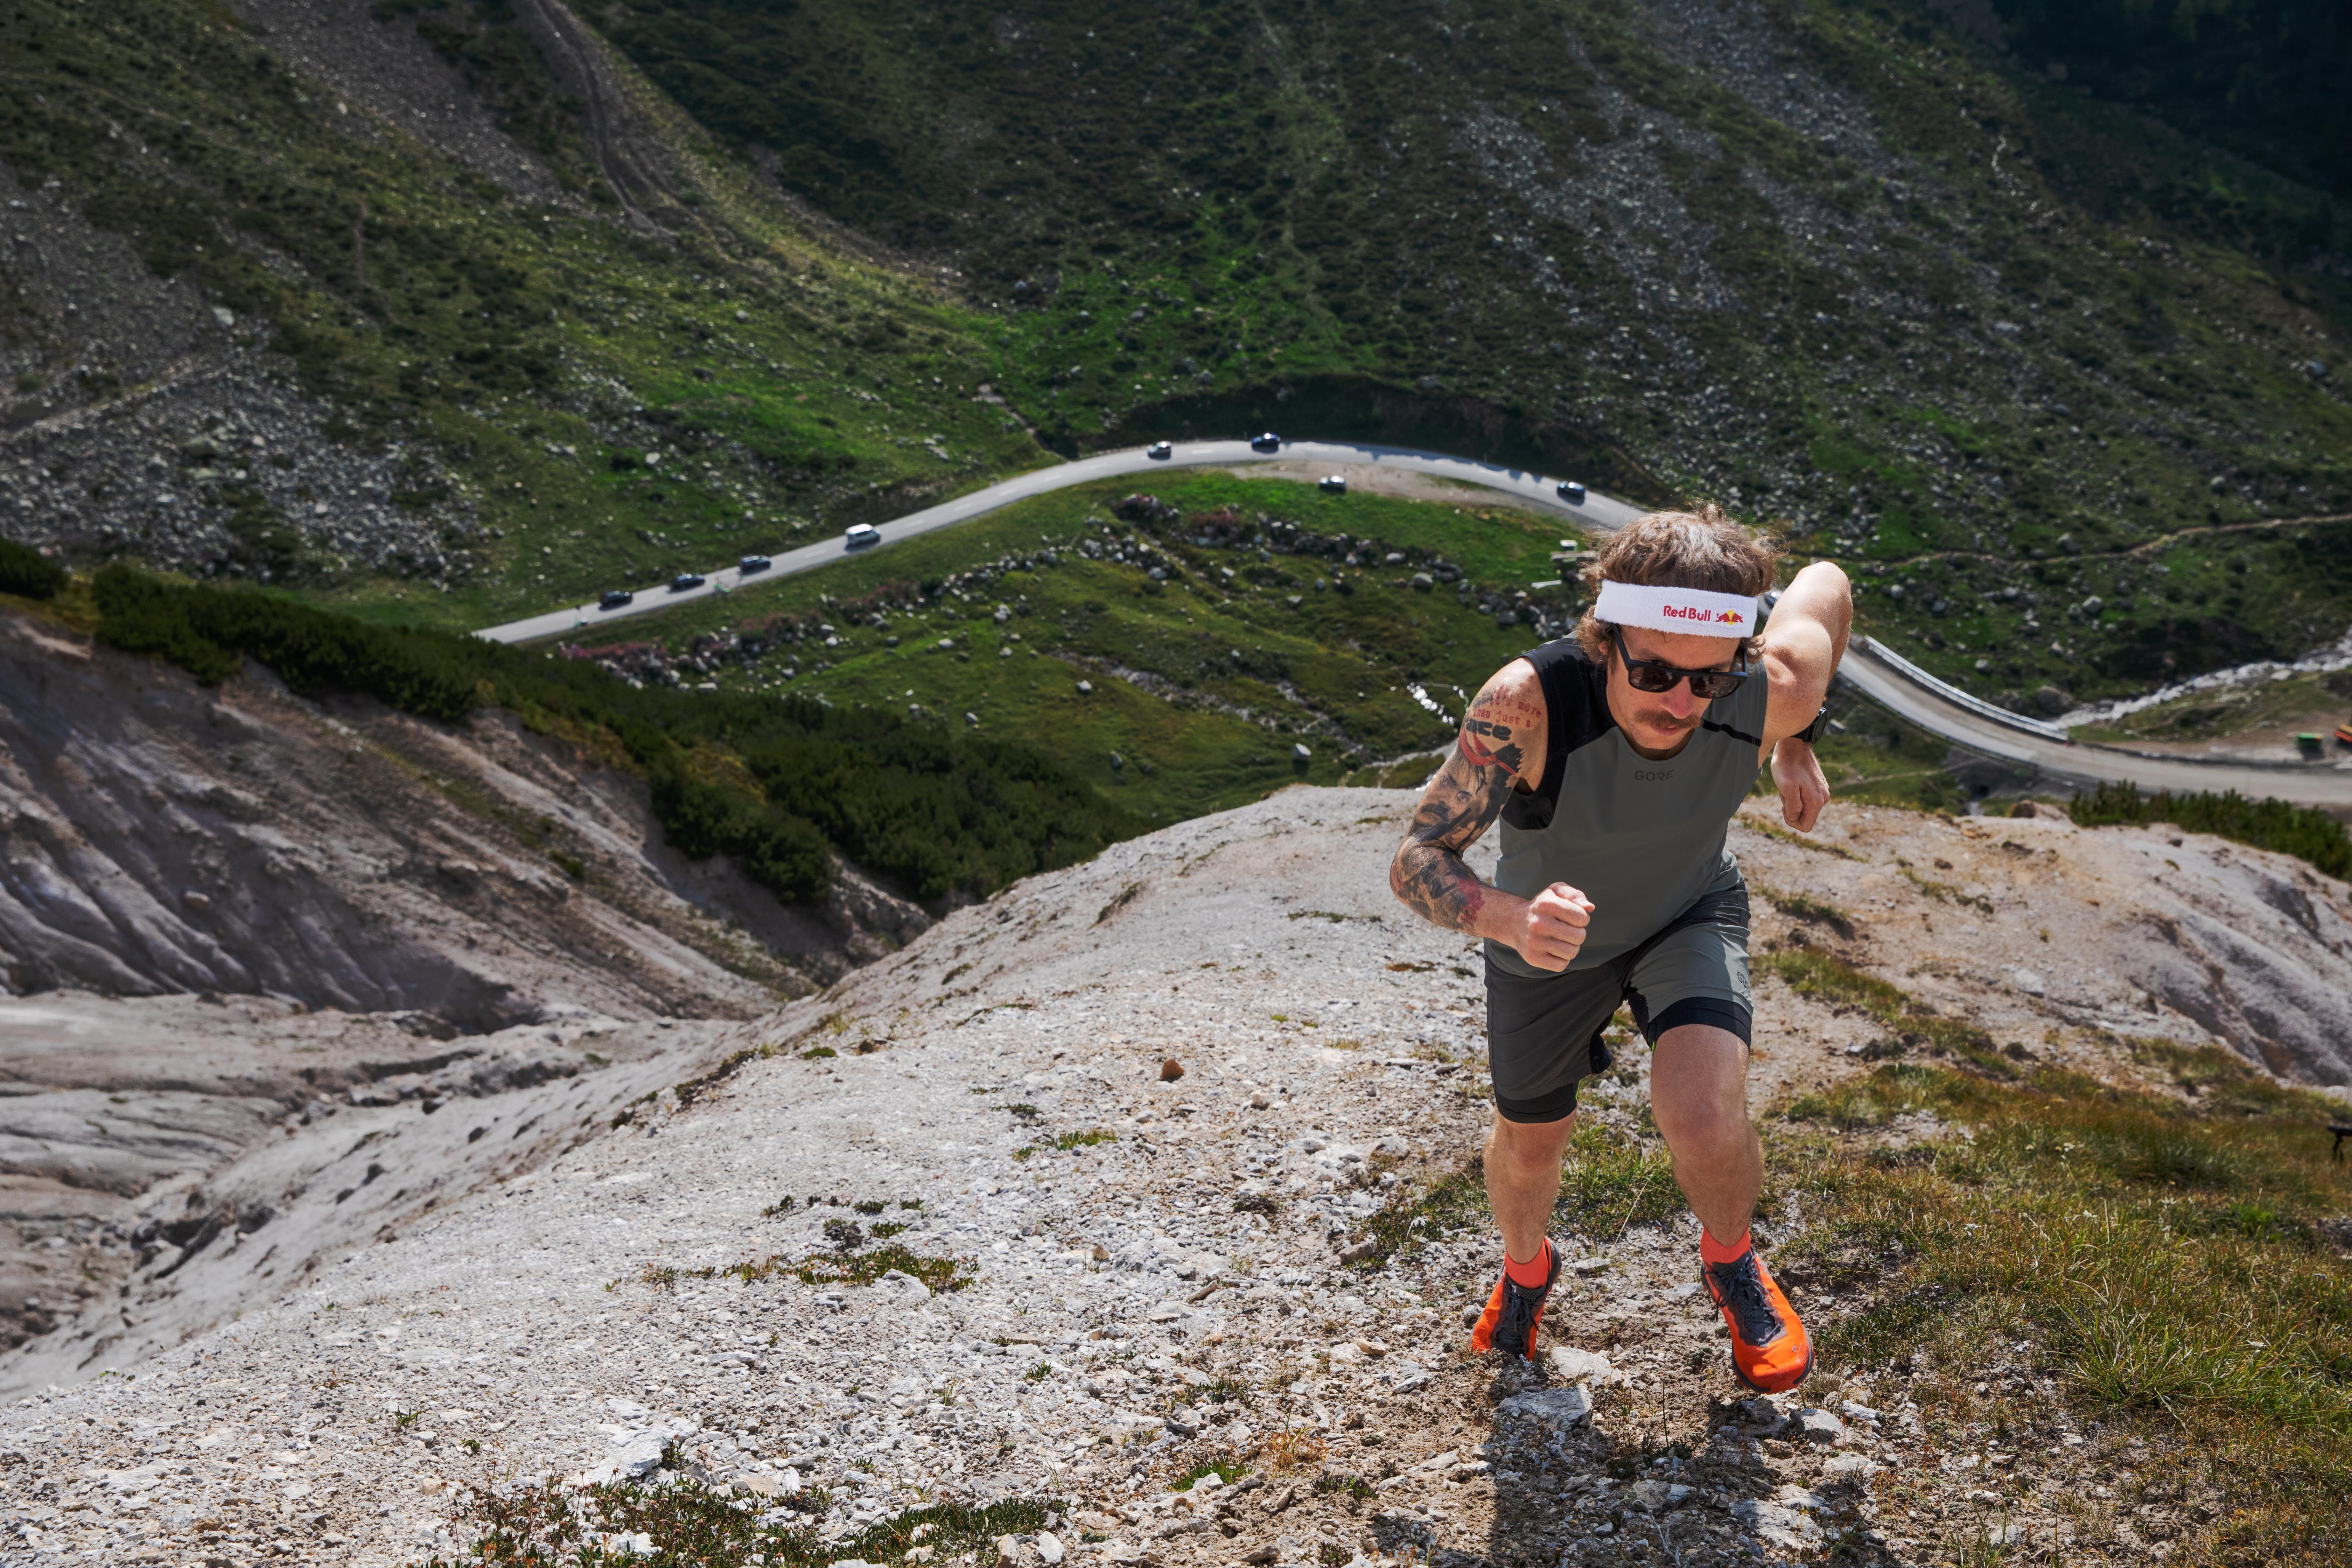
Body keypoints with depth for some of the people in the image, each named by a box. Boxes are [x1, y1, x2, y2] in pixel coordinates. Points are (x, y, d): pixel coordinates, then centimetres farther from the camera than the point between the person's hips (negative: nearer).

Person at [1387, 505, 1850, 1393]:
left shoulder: (1770, 692, -34)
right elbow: (1416, 862, -38)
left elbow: (1825, 585, -11)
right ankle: (1526, 1269, 58)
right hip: (1550, 928, 0)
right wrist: (1510, 918, -58)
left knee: (1704, 1119, -26)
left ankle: (1731, 1264, 11)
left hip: (1689, 914, 0)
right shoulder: (1527, 705, -42)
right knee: (1528, 1146, 20)